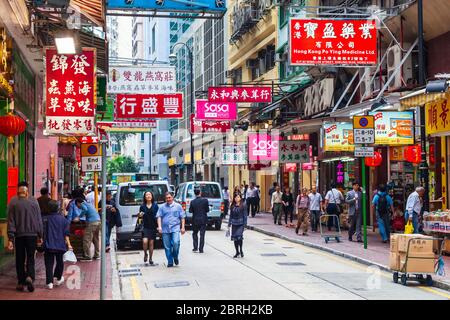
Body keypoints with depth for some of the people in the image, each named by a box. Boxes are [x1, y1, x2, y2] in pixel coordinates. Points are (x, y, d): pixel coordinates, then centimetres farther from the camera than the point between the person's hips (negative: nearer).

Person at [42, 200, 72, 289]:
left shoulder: (44, 219, -3)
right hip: (60, 245, 1)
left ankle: (49, 282, -6)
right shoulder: (63, 219, -1)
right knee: (59, 263, 19)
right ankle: (58, 279, 32)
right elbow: (66, 234, -3)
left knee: (49, 264, 1)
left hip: (48, 246, -1)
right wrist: (68, 244, -1)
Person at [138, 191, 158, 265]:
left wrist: (158, 226, -2)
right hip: (145, 227, 0)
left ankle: (150, 258, 16)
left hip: (153, 227, 0)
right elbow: (140, 215, 14)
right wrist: (140, 214, -9)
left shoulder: (155, 205, 2)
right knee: (145, 241, -15)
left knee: (151, 243, 4)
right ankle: (145, 254, 11)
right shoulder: (142, 206, 2)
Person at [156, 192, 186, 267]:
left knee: (176, 243, -19)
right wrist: (159, 226, -8)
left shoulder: (178, 206, 9)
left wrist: (183, 227, 3)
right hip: (165, 229, 2)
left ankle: (175, 257, 5)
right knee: (167, 246, 2)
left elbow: (182, 217, 10)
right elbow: (159, 217, 5)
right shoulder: (162, 207, 10)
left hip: (175, 228, -2)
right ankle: (170, 262, 11)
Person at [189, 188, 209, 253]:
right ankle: (201, 249, 4)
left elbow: (190, 211, -2)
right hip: (203, 220, 0)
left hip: (195, 220, 0)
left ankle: (195, 247, 10)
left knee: (195, 233, 17)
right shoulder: (205, 200, -10)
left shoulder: (193, 202, -8)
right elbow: (207, 210, -6)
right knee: (202, 234, 5)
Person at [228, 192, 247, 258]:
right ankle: (237, 252, 20)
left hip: (240, 224, -4)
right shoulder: (233, 206, 7)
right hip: (234, 224, 4)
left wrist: (245, 224, -7)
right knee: (235, 238, 7)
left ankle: (241, 250, 2)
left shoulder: (243, 205, -3)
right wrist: (229, 224, 10)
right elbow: (231, 215, 12)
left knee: (239, 236, -18)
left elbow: (245, 215, -3)